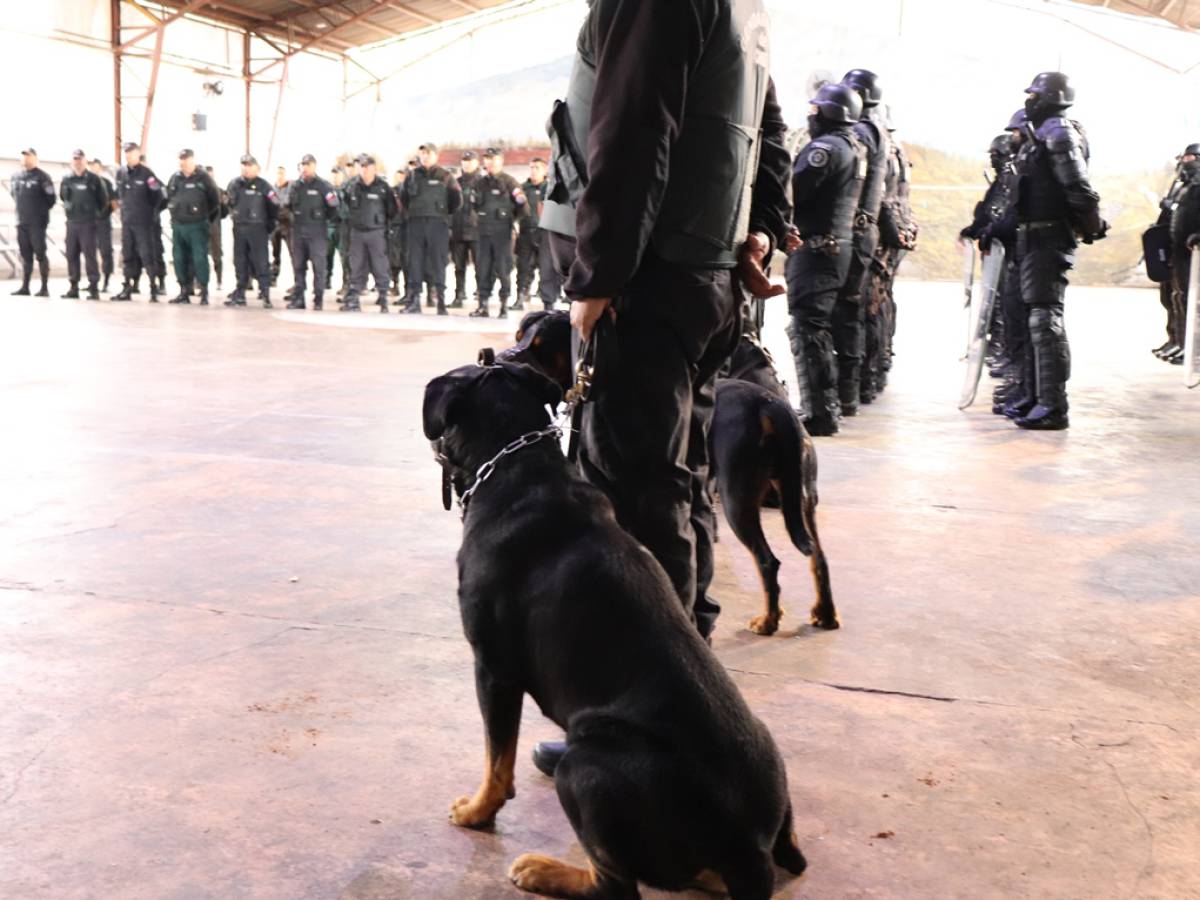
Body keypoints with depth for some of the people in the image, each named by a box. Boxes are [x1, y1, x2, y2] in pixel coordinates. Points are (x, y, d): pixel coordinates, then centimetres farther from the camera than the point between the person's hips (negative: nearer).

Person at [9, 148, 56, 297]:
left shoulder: (42, 177, -6)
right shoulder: (16, 177, 12)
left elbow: (50, 198, -5)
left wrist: (41, 211, 2)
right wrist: (24, 209, 18)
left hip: (37, 223, -6)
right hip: (21, 223, 6)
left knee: (40, 254, -6)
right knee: (25, 255, 9)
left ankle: (44, 288, -3)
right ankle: (24, 286, 12)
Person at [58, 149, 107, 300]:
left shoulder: (93, 179, -4)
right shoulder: (66, 179, 8)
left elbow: (103, 199, 3)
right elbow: (63, 197, 24)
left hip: (88, 224, -5)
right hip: (71, 223, 5)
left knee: (89, 255, -8)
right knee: (71, 255, 5)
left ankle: (94, 288, -6)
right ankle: (74, 287, 11)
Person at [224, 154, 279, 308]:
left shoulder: (262, 185, -4)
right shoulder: (234, 184, 7)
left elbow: (274, 204, -1)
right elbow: (228, 201, 22)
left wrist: (271, 224, 1)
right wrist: (234, 216, 17)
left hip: (257, 229, -4)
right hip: (239, 228, 4)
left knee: (261, 262, -6)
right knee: (240, 262, 8)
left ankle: (265, 293, -4)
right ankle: (239, 294, 14)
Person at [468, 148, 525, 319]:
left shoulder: (508, 181, -2)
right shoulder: (480, 183, 13)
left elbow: (521, 202, -5)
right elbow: (474, 204, 23)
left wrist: (510, 218, -7)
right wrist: (483, 218, 14)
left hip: (503, 233, -5)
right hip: (484, 232, 5)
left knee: (503, 268, -3)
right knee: (482, 268, 3)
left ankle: (504, 305, 4)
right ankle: (483, 304, 7)